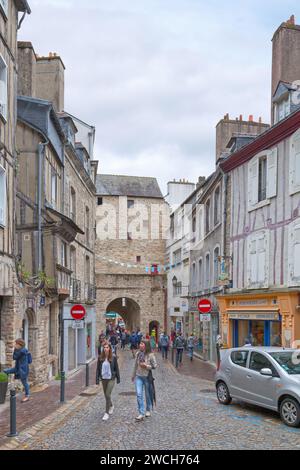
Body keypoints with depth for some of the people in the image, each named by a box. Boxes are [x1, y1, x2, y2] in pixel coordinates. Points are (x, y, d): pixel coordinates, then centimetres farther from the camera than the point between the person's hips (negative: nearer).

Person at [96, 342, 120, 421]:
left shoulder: (113, 357, -8)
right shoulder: (100, 358, -3)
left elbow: (116, 368, -1)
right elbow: (98, 369, 2)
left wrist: (118, 378, 3)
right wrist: (97, 379, -1)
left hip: (111, 379, -3)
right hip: (103, 379, 4)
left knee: (108, 395, -10)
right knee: (106, 395, 16)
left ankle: (107, 413, -2)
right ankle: (111, 406, 43)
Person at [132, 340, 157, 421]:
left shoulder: (150, 355, -12)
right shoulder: (138, 354, 1)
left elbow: (155, 366, -6)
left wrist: (146, 366, -21)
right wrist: (133, 375, 20)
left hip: (147, 377, -3)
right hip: (138, 377, 3)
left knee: (148, 394, 12)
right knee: (139, 394, -8)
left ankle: (148, 410, 33)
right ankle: (141, 414, -6)